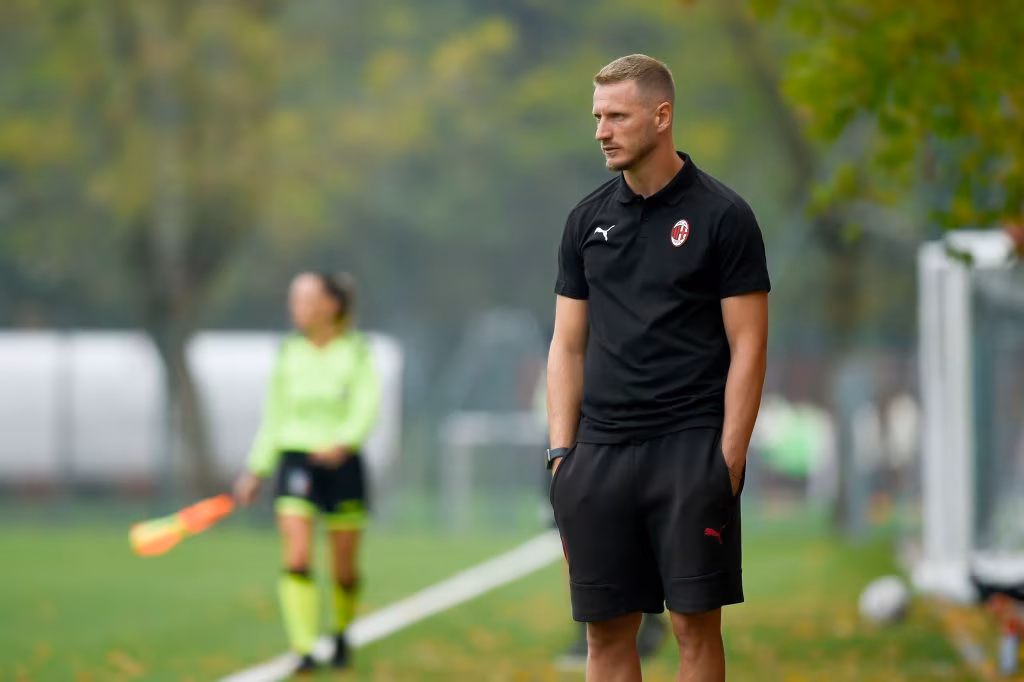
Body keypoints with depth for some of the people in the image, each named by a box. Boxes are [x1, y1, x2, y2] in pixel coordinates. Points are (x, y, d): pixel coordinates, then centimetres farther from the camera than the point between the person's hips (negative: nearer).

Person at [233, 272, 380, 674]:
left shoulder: (357, 352, -2)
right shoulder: (289, 354, 6)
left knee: (345, 570, 7)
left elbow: (367, 407, -13)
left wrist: (343, 442, -31)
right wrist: (256, 470, 12)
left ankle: (341, 634, 34)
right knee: (297, 560, -15)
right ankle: (303, 651, -16)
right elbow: (274, 418, 14)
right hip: (294, 462, 2)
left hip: (342, 465, -2)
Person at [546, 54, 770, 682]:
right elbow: (569, 344, 13)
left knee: (695, 623, -3)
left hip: (689, 448, -5)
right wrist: (562, 452, 4)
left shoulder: (721, 216, -4)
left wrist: (727, 462, -12)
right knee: (607, 629, 5)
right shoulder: (588, 220, 10)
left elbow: (748, 347, -6)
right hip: (601, 454, 5)